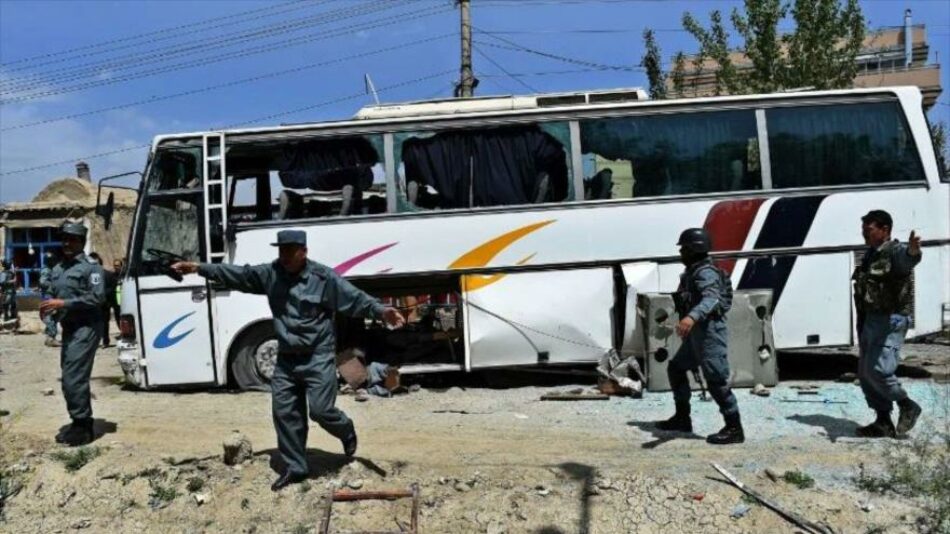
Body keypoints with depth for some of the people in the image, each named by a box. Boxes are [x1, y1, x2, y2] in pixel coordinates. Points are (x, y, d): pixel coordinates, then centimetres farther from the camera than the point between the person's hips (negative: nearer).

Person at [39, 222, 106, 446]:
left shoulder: (90, 267, -8)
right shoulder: (56, 270, 16)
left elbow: (98, 297, -17)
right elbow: (53, 295, 23)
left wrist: (64, 303, -20)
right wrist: (48, 307, 0)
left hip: (86, 328, -8)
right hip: (69, 328, 8)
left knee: (73, 378, -11)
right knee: (73, 378, 12)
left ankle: (82, 426, -3)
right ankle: (80, 424, 21)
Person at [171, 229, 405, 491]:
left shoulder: (324, 277, -13)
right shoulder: (270, 273, 2)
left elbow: (355, 298, -19)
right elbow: (236, 274, 9)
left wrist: (381, 311, -35)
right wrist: (200, 268, 6)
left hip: (318, 358, -5)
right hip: (286, 359, 6)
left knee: (320, 410, -8)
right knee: (285, 413, 8)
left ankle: (347, 432, 26)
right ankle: (295, 467, 22)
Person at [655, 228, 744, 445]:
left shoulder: (705, 273, -17)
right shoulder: (693, 272, 15)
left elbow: (711, 298, -35)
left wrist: (691, 317, -52)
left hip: (709, 332, -11)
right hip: (696, 333, 11)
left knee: (716, 380, -9)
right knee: (676, 368, 18)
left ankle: (734, 428, -1)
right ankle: (682, 418, 28)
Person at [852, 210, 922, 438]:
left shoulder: (895, 251, -11)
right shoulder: (870, 254, 16)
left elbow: (907, 258, -38)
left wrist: (913, 250, -63)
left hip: (891, 319, -9)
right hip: (870, 319, 9)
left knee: (877, 370, -16)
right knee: (864, 373, 9)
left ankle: (908, 407, 9)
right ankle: (883, 423, 20)